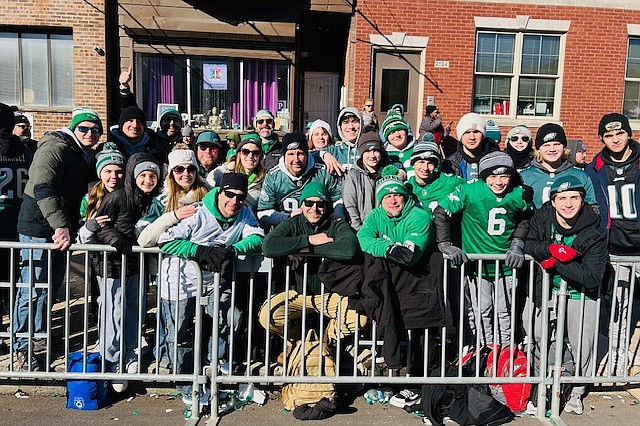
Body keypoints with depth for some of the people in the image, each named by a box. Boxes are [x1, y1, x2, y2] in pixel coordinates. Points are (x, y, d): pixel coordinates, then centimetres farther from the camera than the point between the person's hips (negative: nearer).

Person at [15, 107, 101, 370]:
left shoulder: (88, 156, 12)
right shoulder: (55, 148, -16)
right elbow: (42, 188, -28)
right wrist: (60, 226, -36)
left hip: (61, 229, 9)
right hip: (39, 228, -9)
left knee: (51, 286, 18)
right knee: (32, 288, -2)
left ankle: (40, 334, 35)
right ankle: (22, 348, 11)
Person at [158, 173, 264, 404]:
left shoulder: (244, 214, -5)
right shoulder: (197, 214, -22)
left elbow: (257, 238, -16)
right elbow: (165, 240, -27)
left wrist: (233, 250, -34)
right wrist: (202, 250, -36)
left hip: (213, 281, 4)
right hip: (180, 282, -4)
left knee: (233, 319, -11)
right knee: (180, 337, 8)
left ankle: (217, 355, 24)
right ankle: (187, 387, 32)